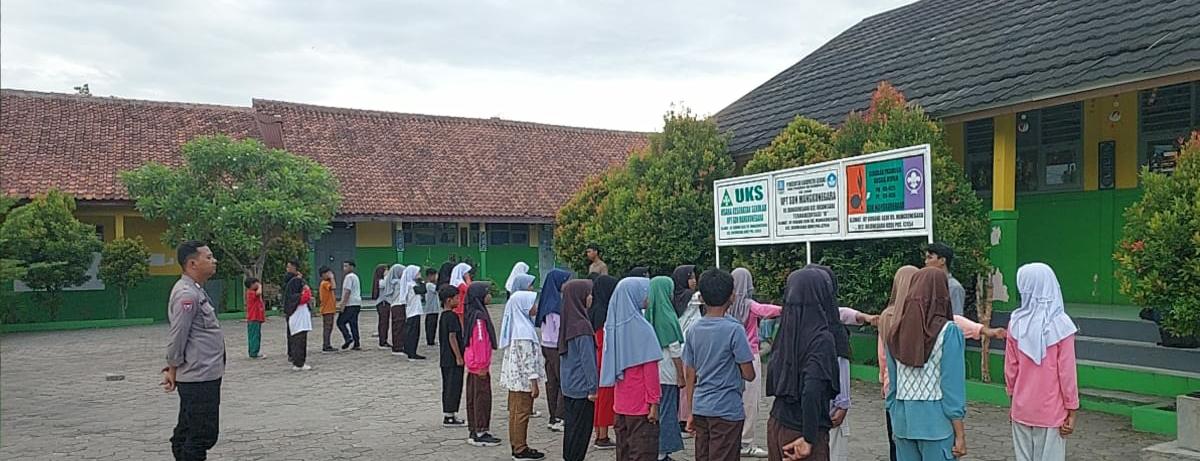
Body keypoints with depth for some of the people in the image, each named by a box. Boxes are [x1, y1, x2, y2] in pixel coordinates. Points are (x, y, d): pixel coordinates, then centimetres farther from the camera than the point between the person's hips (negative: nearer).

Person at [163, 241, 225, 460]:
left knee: (187, 432, 17)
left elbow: (177, 337, 21)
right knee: (203, 434, -7)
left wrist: (173, 369, 18)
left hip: (205, 375, 10)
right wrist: (173, 370, -9)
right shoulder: (186, 294, -18)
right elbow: (177, 336, -18)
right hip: (199, 377, -10)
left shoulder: (196, 291, 15)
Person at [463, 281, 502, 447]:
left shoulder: (472, 313, 12)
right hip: (479, 364, -10)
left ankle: (474, 431, 22)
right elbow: (479, 341, -21)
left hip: (473, 364, 10)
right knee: (482, 397, -3)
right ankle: (480, 434, 2)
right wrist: (482, 365, -19)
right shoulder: (478, 316, -19)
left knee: (473, 397, 14)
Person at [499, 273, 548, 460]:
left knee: (515, 411, 15)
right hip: (523, 377, -10)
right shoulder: (524, 333, -22)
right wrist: (534, 383, -18)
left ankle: (516, 446, 24)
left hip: (514, 376, 10)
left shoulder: (516, 326, 8)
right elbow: (527, 360, -22)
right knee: (522, 411, 0)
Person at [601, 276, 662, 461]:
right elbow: (650, 368, -16)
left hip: (620, 402, 7)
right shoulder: (641, 328, -16)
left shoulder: (614, 324, 5)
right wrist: (654, 401, -10)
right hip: (641, 404, -7)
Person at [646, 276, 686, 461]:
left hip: (651, 370, 7)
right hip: (667, 373, -7)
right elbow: (674, 348, -13)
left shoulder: (648, 314, 5)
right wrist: (681, 375, -7)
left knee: (655, 410, 13)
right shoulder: (667, 316, -14)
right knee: (666, 411, 1)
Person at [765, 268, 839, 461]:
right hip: (801, 429, -6)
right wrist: (809, 438, -19)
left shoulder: (786, 332, 1)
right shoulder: (821, 338, -17)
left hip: (776, 423, 6)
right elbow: (812, 390, -24)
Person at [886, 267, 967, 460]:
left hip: (903, 419, 5)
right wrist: (960, 435, -6)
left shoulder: (897, 332, 4)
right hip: (936, 422, -4)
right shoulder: (948, 332, -10)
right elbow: (953, 386, -11)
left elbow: (892, 383, 8)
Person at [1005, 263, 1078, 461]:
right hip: (1051, 409, -3)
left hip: (1022, 408, 3)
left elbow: (1010, 368, 2)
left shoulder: (1016, 322, -5)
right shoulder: (1060, 324, -12)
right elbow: (1067, 372, -10)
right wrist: (1071, 410, -2)